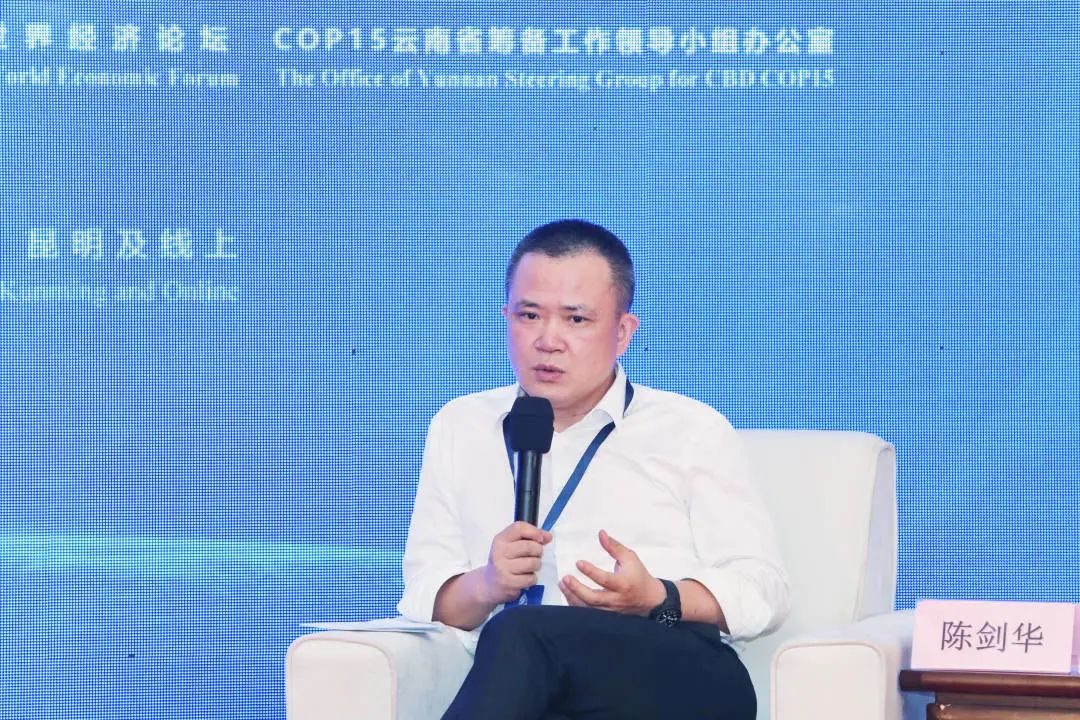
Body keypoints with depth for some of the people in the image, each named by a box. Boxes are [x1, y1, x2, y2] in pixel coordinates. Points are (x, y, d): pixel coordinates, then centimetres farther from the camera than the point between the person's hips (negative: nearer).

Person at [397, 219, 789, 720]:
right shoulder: (459, 428, 24)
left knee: (518, 636, -36)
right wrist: (485, 585, -7)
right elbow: (423, 593, 17)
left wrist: (657, 600, -11)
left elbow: (762, 590, 8)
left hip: (687, 677, -1)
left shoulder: (692, 429, 16)